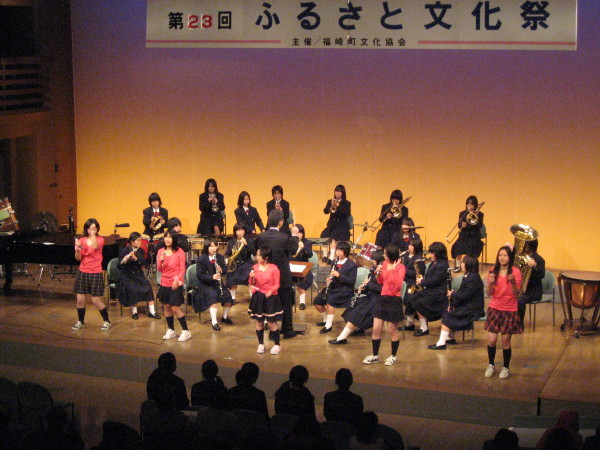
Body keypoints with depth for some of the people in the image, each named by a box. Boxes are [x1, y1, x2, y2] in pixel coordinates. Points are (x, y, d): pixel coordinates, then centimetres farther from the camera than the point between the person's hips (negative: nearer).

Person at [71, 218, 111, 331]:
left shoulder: (100, 240, -3)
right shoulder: (82, 240, 5)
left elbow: (95, 246, -27)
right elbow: (78, 258, -1)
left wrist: (93, 234, -19)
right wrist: (77, 250, -20)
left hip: (95, 273, -3)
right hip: (82, 272, 3)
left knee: (96, 300, -3)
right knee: (80, 299, 2)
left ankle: (106, 321, 14)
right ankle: (80, 322, 21)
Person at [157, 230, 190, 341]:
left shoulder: (179, 252, -6)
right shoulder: (161, 251, 4)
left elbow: (182, 269, -6)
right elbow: (159, 269, 1)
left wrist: (177, 279, -21)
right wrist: (161, 260, -17)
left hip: (176, 284, -4)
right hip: (164, 284, 4)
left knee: (175, 308, -6)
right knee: (167, 307, 10)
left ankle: (186, 331, 5)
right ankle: (171, 330, 24)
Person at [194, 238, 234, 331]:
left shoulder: (220, 257, 5)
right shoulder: (201, 259, -10)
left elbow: (225, 270, 7)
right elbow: (199, 275, -13)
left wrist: (221, 270, -18)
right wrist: (211, 277, -27)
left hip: (217, 283, 5)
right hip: (205, 284, -5)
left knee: (228, 296, -15)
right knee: (213, 296, -32)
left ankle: (225, 317, 14)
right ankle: (214, 322, -26)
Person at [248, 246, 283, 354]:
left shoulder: (273, 268, -11)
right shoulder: (255, 267, 3)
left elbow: (276, 285, -7)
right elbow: (251, 283, 9)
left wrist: (270, 291, -25)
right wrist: (251, 277, -12)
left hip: (270, 297, -4)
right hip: (258, 297, 4)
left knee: (271, 322, -1)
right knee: (259, 322, 9)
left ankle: (277, 345, 13)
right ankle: (261, 344, 22)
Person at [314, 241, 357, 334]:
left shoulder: (352, 265, -8)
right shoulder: (335, 262, 12)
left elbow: (352, 281, -13)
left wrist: (339, 275, -23)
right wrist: (329, 279, -5)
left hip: (345, 290, -7)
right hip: (334, 287, 7)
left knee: (330, 300, -31)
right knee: (317, 301, -8)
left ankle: (329, 325, -21)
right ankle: (326, 319, 15)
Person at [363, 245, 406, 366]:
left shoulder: (400, 267, -11)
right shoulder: (385, 263, 7)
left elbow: (398, 285, -23)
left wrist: (392, 270, -26)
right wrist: (379, 272, -4)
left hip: (394, 300, -6)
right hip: (382, 298, 6)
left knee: (392, 330, 5)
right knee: (376, 329, 4)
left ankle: (393, 356, 22)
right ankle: (375, 355, 16)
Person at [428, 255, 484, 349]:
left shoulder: (473, 278, -20)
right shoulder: (467, 276, 12)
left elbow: (465, 295, -24)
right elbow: (462, 293, 14)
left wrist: (453, 294, -8)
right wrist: (452, 304, 2)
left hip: (472, 310, -10)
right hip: (465, 306, 10)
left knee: (448, 316, -15)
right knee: (445, 312, 7)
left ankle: (441, 343, -14)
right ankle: (448, 337, 11)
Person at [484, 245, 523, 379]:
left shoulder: (515, 272, -8)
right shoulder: (493, 271, 1)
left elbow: (516, 294, -10)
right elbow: (489, 294, 0)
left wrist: (512, 282, -26)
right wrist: (490, 283, -18)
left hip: (510, 310, -2)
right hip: (495, 309, 2)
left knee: (506, 340, 1)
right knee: (491, 340, -1)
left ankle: (505, 368, 19)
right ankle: (491, 365, 20)